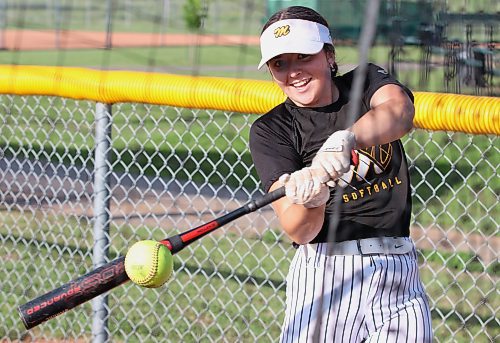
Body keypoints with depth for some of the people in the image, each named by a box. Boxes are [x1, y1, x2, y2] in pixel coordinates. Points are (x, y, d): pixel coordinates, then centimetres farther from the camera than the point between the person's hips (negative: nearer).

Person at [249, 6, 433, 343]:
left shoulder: (367, 81, 7)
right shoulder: (270, 129, 0)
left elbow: (400, 111, -19)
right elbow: (298, 232, -11)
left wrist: (345, 139, -37)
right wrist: (310, 200, -33)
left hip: (399, 273, 2)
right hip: (326, 271, -2)